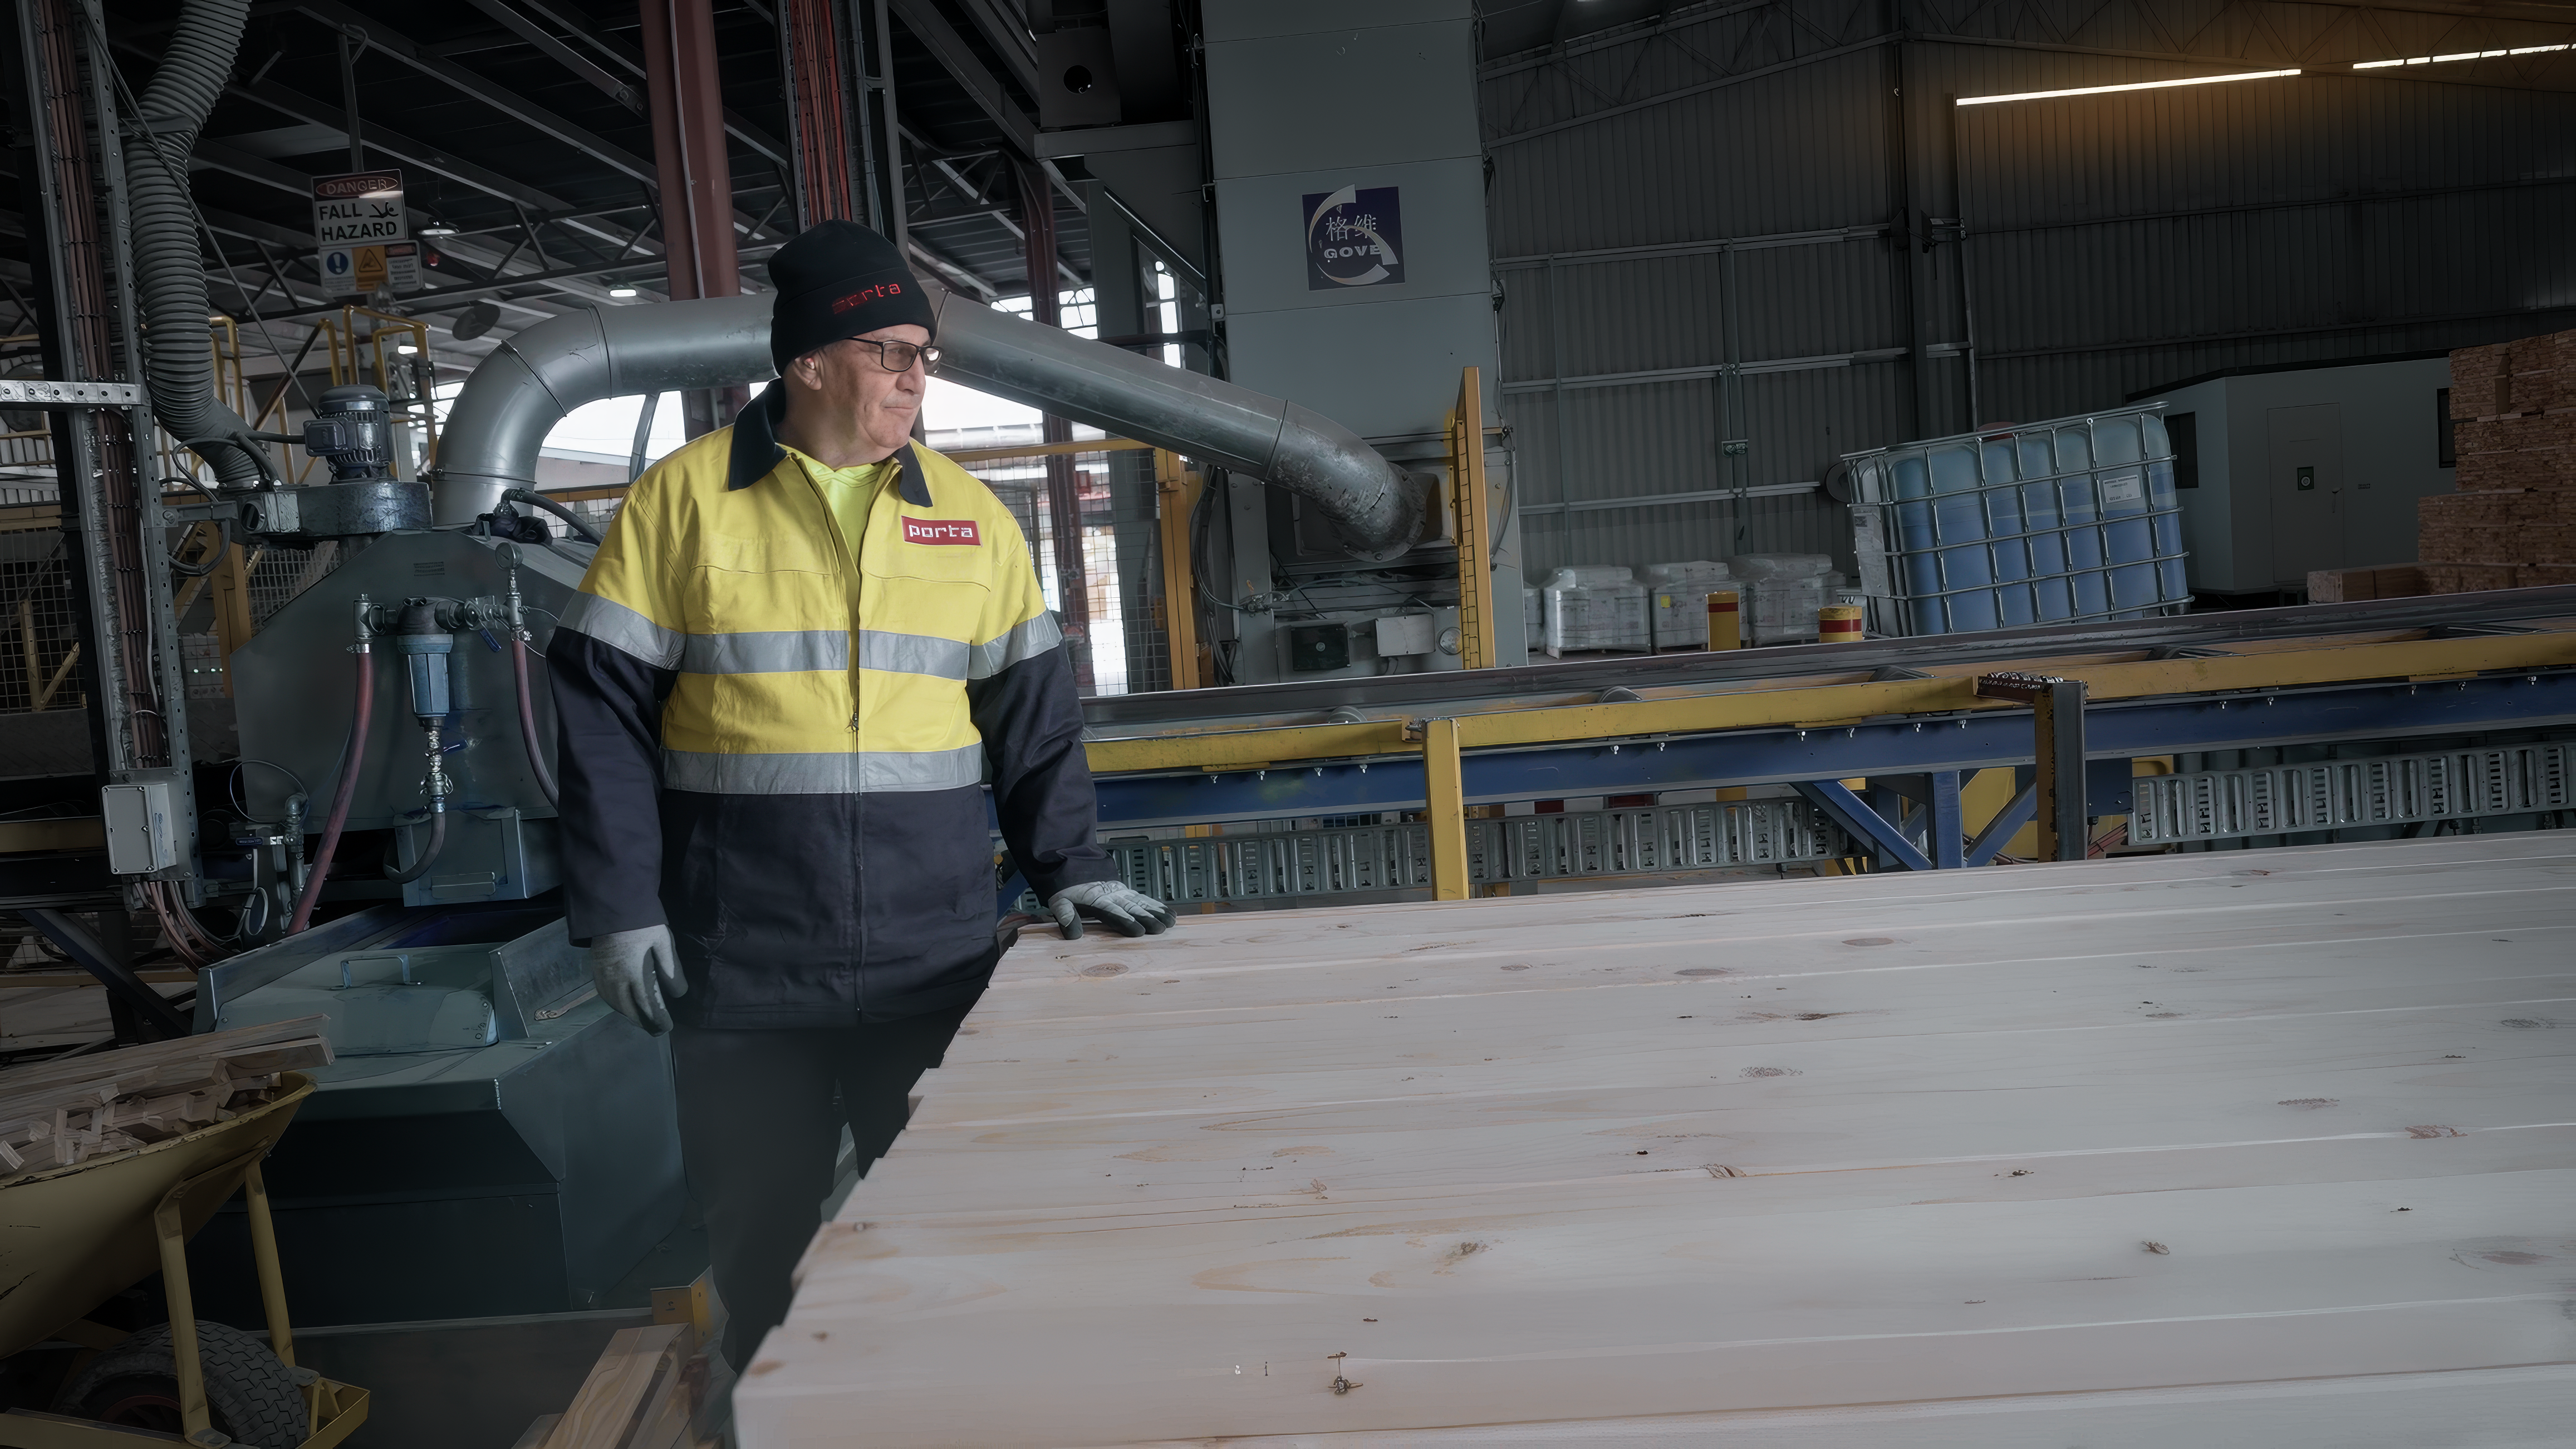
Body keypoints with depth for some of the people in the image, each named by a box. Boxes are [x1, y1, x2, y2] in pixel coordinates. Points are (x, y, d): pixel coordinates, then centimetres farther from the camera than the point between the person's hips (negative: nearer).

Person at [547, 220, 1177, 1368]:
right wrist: (617, 909, -7)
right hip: (739, 967, -2)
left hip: (935, 962, 2)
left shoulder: (969, 516, 7)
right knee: (761, 1238, 10)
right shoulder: (682, 501, -1)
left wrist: (1067, 864, 1)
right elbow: (603, 710, -1)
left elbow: (1031, 709, 10)